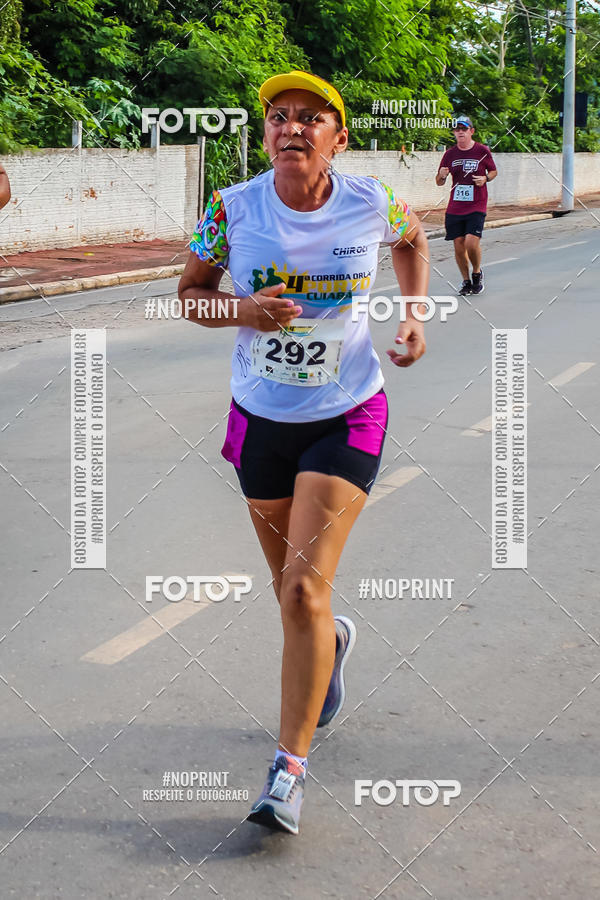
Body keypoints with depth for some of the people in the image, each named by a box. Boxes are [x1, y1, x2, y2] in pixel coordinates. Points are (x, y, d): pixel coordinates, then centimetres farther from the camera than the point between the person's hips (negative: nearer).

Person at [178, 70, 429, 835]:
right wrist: (241, 310, -19)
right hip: (262, 419, 2)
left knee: (304, 589, -14)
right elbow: (189, 294, 1)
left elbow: (411, 241, 14)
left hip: (348, 416, -2)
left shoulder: (370, 202, -9)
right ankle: (330, 642, 55)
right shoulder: (233, 208, -10)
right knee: (288, 587, 17)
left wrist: (415, 316, 0)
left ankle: (289, 769, -2)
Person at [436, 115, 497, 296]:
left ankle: (477, 272, 11)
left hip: (477, 206, -3)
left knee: (471, 242, -17)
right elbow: (439, 182, 10)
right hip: (454, 208, 3)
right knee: (458, 245, 2)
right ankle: (466, 281, 20)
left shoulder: (482, 150, -1)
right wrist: (442, 175, -13)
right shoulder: (450, 154, 5)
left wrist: (485, 179, -9)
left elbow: (493, 171, 13)